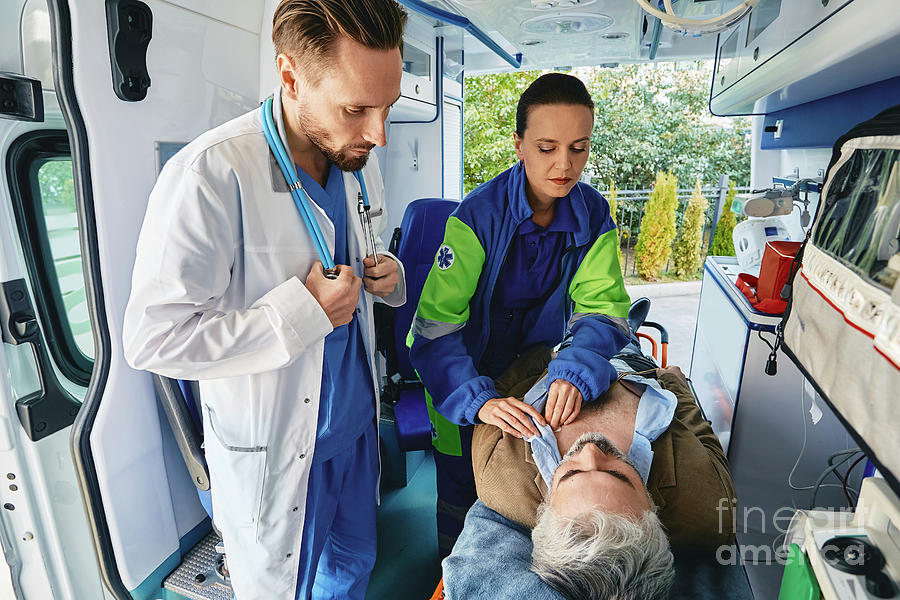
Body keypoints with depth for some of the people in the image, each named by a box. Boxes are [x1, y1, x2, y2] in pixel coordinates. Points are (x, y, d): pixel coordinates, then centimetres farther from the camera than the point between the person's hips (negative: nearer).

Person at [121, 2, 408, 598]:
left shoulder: (358, 162, -1)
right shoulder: (210, 174, -25)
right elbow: (153, 337, -24)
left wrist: (386, 273, -8)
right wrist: (303, 313, -28)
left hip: (356, 421, 6)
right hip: (271, 444, -6)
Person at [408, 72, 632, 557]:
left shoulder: (594, 215, -13)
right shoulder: (479, 216, -27)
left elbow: (601, 308, -14)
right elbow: (435, 326, -30)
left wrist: (575, 373, -34)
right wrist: (478, 399, -43)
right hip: (464, 378, -3)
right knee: (462, 494, 11)